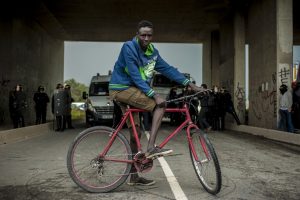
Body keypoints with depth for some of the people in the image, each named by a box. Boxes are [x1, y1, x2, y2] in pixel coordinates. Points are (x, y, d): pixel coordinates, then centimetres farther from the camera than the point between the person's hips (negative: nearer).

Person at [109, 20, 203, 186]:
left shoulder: (152, 51, 6)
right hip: (121, 89, -8)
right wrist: (154, 95, -30)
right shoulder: (129, 47, -17)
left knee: (135, 133, 8)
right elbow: (135, 76, -24)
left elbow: (167, 69, 5)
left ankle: (134, 176, 18)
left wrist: (190, 84, -2)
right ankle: (151, 147, -21)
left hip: (131, 90, 8)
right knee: (160, 104, -20)